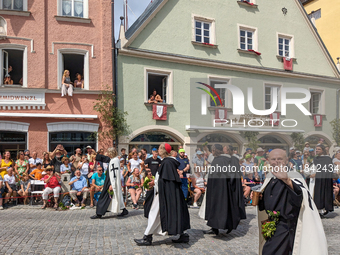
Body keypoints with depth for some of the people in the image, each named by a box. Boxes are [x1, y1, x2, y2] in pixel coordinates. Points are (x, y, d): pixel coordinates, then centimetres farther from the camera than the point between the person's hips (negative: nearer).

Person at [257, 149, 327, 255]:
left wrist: (286, 180, -50)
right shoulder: (270, 177, 9)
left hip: (284, 226, -7)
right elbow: (264, 203, 20)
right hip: (271, 224, 7)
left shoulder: (293, 176, -12)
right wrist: (259, 197, -3)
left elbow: (301, 195, -33)